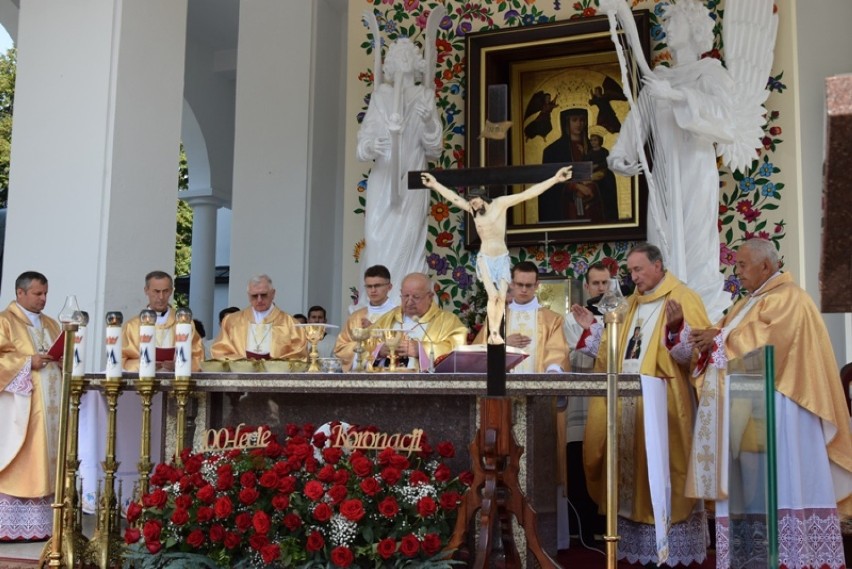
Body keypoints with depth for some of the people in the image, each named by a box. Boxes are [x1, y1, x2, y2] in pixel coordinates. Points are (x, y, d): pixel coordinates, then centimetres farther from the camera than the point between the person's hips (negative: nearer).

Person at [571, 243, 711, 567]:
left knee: (659, 466, -6)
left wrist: (675, 326, -30)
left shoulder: (683, 298, -4)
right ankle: (636, 542, 17)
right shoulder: (632, 303, 18)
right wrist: (592, 328, 13)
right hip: (627, 399, 7)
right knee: (631, 466, 9)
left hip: (661, 400, -7)